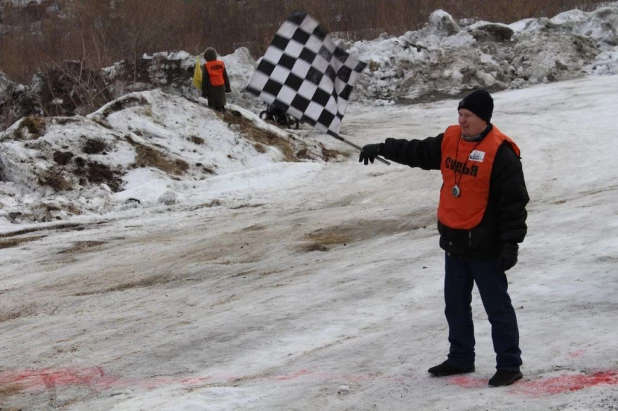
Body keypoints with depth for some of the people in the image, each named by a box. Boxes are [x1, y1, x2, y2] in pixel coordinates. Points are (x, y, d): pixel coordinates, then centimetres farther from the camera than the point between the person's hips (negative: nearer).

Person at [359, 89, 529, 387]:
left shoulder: (501, 153, -18)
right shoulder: (450, 140, 4)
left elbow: (514, 202, -18)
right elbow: (418, 152, 21)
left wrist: (510, 244, -21)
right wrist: (382, 149, 18)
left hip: (484, 246, -8)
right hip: (454, 241, 8)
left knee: (497, 307, 0)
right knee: (455, 305, 18)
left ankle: (509, 365, 8)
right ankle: (461, 358, 32)